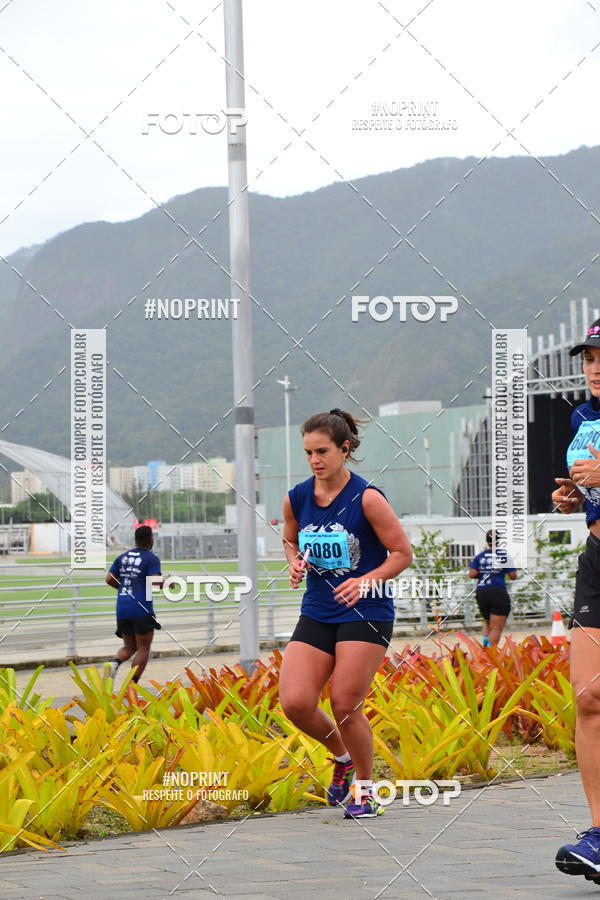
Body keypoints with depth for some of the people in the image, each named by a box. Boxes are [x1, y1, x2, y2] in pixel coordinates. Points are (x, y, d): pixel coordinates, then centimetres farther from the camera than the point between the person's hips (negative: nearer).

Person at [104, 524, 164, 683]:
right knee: (143, 648, 4)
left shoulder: (123, 557, 13)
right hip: (141, 609, -5)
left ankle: (115, 663, -13)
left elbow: (110, 579, 9)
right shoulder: (151, 558, -5)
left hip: (122, 609, 5)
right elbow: (155, 582, -17)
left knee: (129, 646, 18)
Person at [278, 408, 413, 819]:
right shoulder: (296, 499, 2)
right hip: (317, 612, 5)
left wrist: (366, 581, -22)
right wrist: (296, 563, -1)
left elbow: (402, 552, -8)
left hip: (366, 614, -5)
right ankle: (342, 757, 22)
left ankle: (366, 789, 15)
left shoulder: (367, 498, -12)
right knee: (295, 703, -7)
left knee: (344, 705, -7)